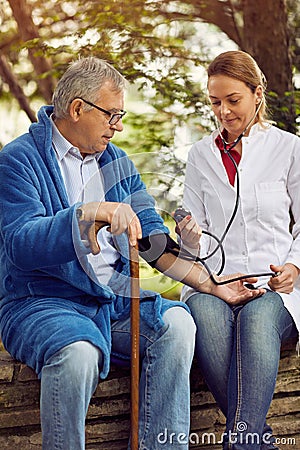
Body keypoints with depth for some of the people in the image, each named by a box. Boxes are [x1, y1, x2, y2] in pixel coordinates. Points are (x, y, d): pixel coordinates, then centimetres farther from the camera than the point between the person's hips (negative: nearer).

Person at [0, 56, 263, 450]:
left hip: (114, 298, 6)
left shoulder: (117, 162, 16)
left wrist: (212, 285, 3)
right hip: (41, 302, -5)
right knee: (78, 352, -36)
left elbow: (152, 240, 14)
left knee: (177, 322, -22)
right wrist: (92, 212, -33)